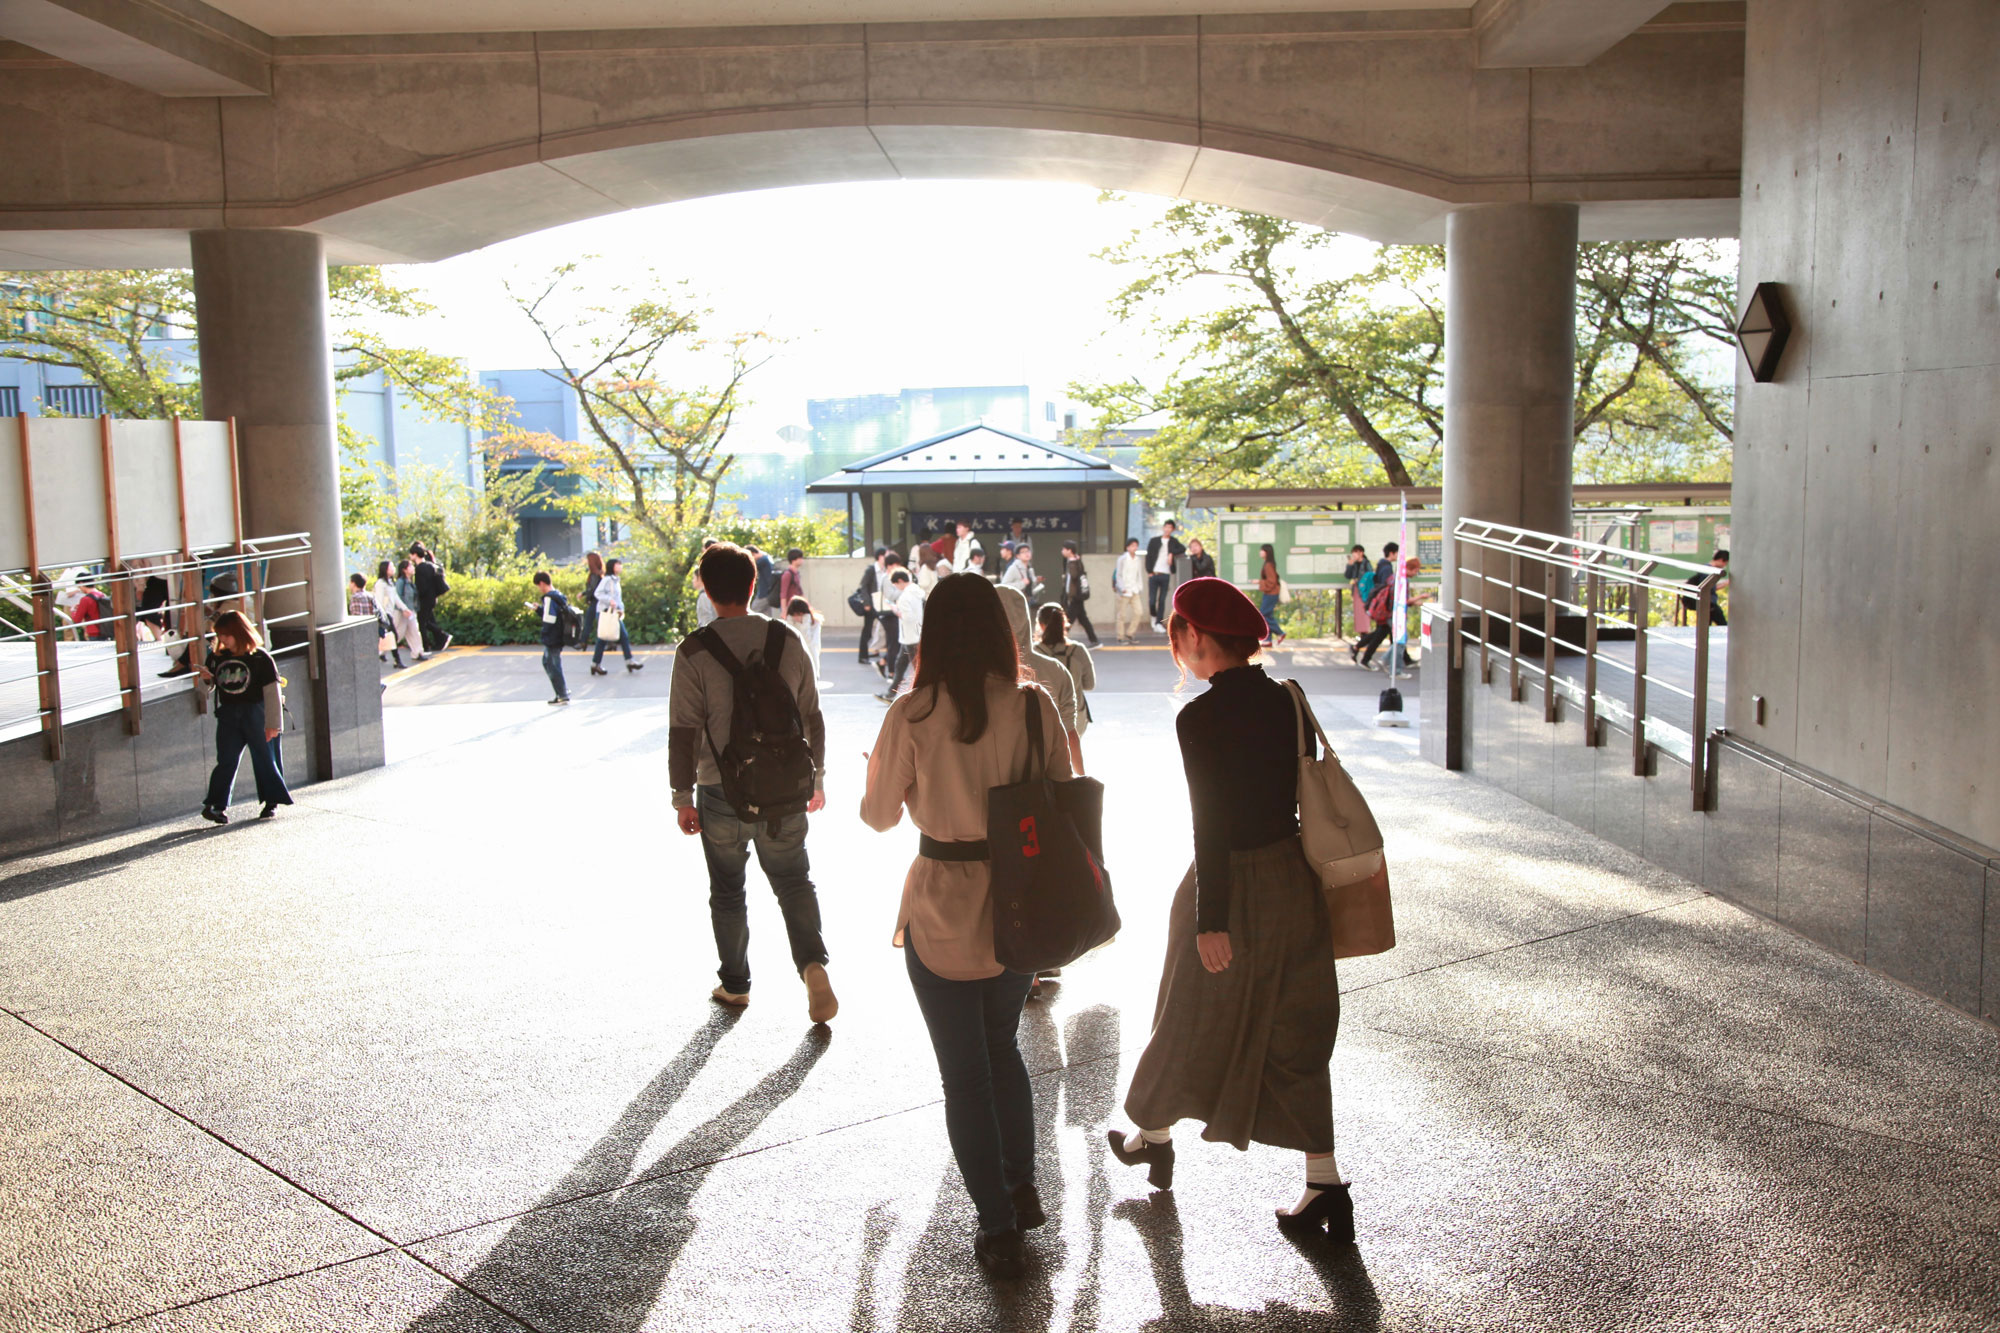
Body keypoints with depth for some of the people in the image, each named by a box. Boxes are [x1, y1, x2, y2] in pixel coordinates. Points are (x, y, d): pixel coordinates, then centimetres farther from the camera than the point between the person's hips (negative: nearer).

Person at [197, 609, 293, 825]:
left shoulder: (260, 658, -8)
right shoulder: (217, 658, 5)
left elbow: (272, 692, -8)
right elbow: (208, 687, 16)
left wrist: (273, 723, -11)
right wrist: (206, 678, -8)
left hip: (256, 714, -3)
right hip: (228, 716, 3)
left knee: (264, 757, 3)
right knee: (226, 760, 0)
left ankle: (272, 801, 14)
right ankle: (216, 804, -1)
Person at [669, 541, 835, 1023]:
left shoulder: (695, 649, -11)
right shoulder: (787, 640, -1)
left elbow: (684, 730, -11)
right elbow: (812, 717, 5)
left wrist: (682, 796, -2)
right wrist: (817, 778, 17)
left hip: (722, 793, -2)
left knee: (727, 892, 16)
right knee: (794, 882, 15)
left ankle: (735, 984, 26)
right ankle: (812, 963, -6)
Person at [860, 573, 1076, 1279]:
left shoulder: (912, 715, -14)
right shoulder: (1033, 705, -8)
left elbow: (879, 815, -5)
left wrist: (877, 770, 16)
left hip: (943, 915, -3)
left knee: (965, 1074, 10)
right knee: (1004, 1048, 26)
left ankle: (998, 1228, 15)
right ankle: (1022, 1189, 35)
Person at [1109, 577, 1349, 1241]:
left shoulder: (1201, 718, -19)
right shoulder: (1282, 699, 1)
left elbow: (1211, 825, -20)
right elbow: (1296, 791, 8)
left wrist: (1210, 922, -17)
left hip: (1233, 885, -6)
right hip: (1293, 877, 6)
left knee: (1190, 1018, 16)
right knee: (1293, 1034, 14)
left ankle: (1153, 1136, 39)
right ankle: (1325, 1185, 14)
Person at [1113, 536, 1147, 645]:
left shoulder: (1138, 559, 9)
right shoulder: (1122, 559, -6)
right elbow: (1118, 575, -6)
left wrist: (1140, 588, 11)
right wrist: (1122, 588, -13)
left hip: (1134, 590, 5)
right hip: (1124, 591, -5)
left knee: (1139, 611, -4)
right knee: (1122, 614, 0)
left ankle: (1130, 634, 8)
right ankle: (1121, 637, 9)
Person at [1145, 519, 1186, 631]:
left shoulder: (1173, 541, 12)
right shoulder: (1154, 541, 8)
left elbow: (1183, 549, -1)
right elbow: (1148, 556, 4)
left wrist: (1172, 554, -13)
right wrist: (1149, 572, -5)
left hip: (1165, 575, 1)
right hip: (1153, 574, -1)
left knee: (1162, 600, 1)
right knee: (1152, 600, -5)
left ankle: (1159, 623, 6)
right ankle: (1154, 616, 21)